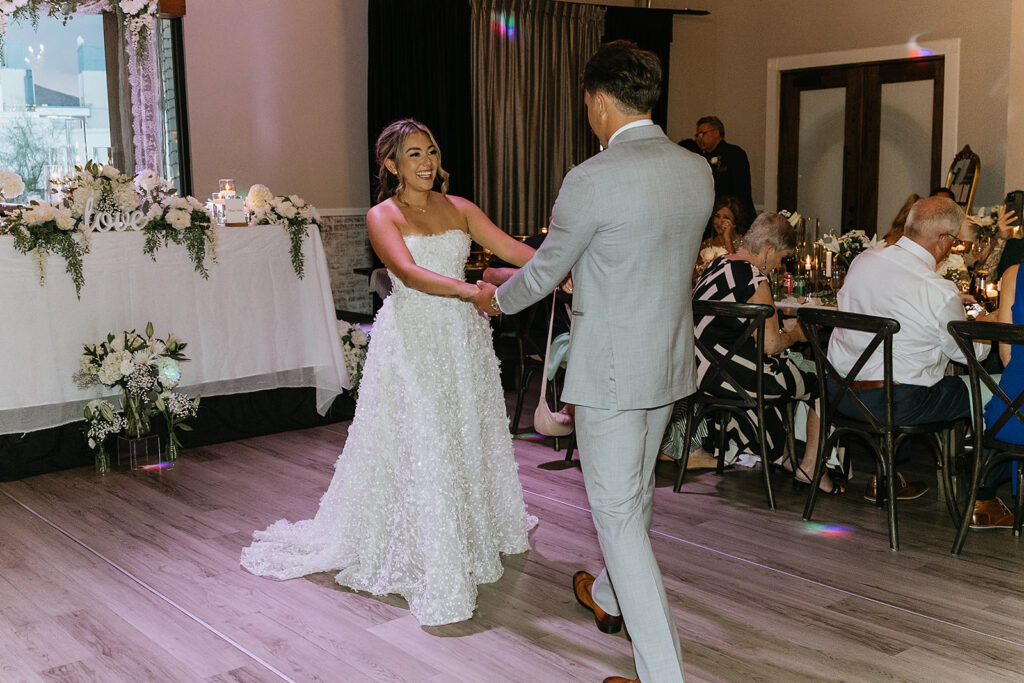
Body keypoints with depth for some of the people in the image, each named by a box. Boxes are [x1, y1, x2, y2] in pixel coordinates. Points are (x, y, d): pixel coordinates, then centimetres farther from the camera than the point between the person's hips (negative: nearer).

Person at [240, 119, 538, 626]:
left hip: (462, 338, 5)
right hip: (411, 341, -5)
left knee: (467, 438, 16)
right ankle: (431, 569, 5)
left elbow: (512, 248, -2)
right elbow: (409, 272, -22)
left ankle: (475, 533, 37)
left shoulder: (458, 209, 8)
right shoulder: (382, 216, -5)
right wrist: (469, 290, -37)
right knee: (416, 452, -5)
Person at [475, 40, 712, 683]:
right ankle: (612, 595, 50)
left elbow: (544, 272, -8)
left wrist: (496, 298, 14)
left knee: (617, 510, 1)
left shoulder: (592, 180, -20)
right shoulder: (698, 171, 2)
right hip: (670, 360, 8)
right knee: (636, 490, 26)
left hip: (611, 369, -8)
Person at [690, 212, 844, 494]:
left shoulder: (716, 266, 11)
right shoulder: (754, 281, -16)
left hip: (699, 370, 9)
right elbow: (771, 345, -15)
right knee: (821, 383, 5)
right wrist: (796, 334, 6)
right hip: (726, 375, -9)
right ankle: (809, 467, 12)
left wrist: (781, 326, 23)